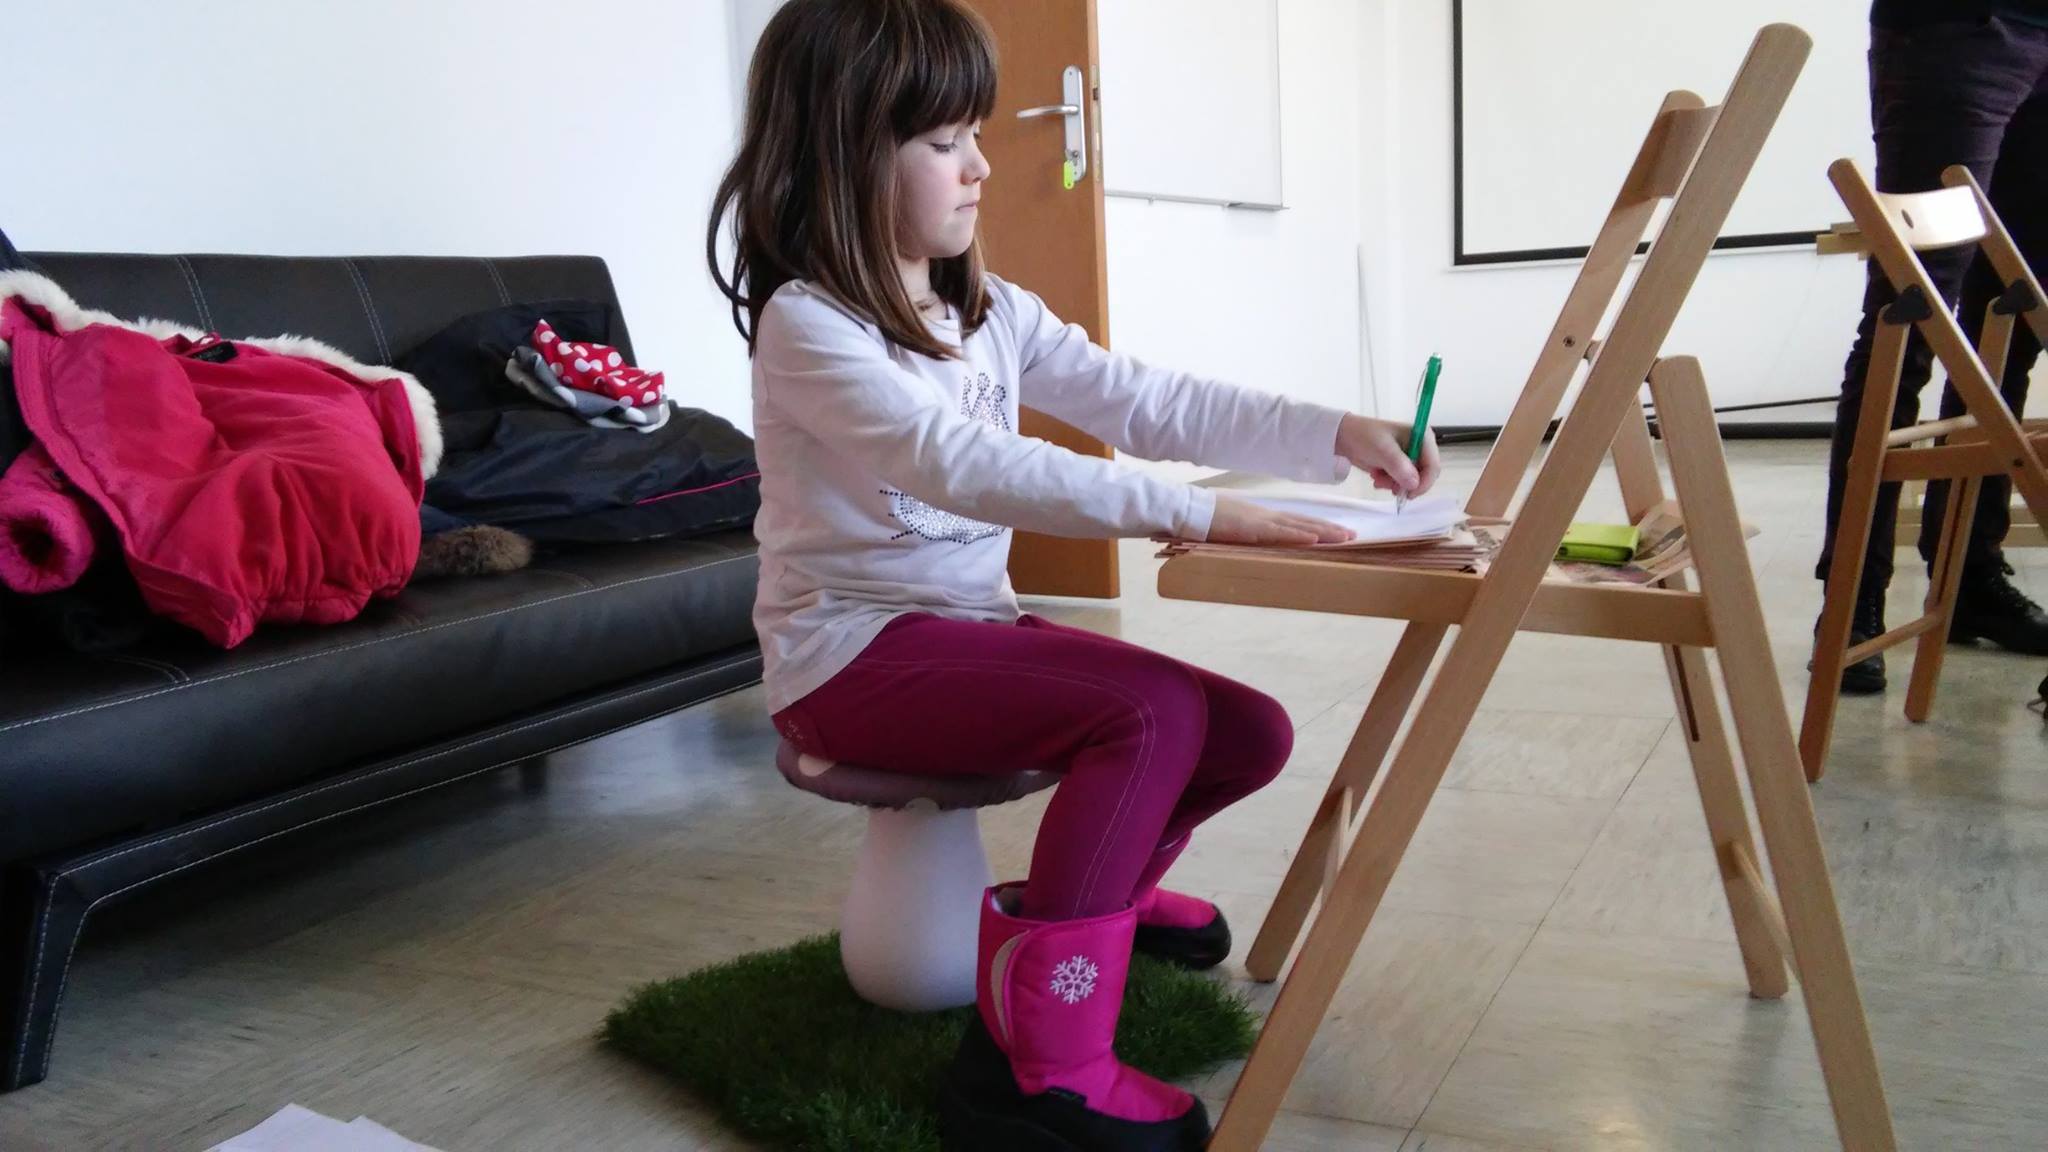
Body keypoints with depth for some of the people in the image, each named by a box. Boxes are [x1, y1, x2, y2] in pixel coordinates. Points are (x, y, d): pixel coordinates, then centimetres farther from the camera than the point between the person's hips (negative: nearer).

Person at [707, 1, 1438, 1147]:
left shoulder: (990, 312, 8)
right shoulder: (807, 324, -16)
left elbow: (1146, 400, 1)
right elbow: (962, 467, -30)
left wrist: (1336, 435, -10)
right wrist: (1192, 511, -36)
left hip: (973, 623, 8)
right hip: (854, 654, -7)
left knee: (1251, 732, -1)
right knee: (1154, 711, -27)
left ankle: (1108, 888, 28)